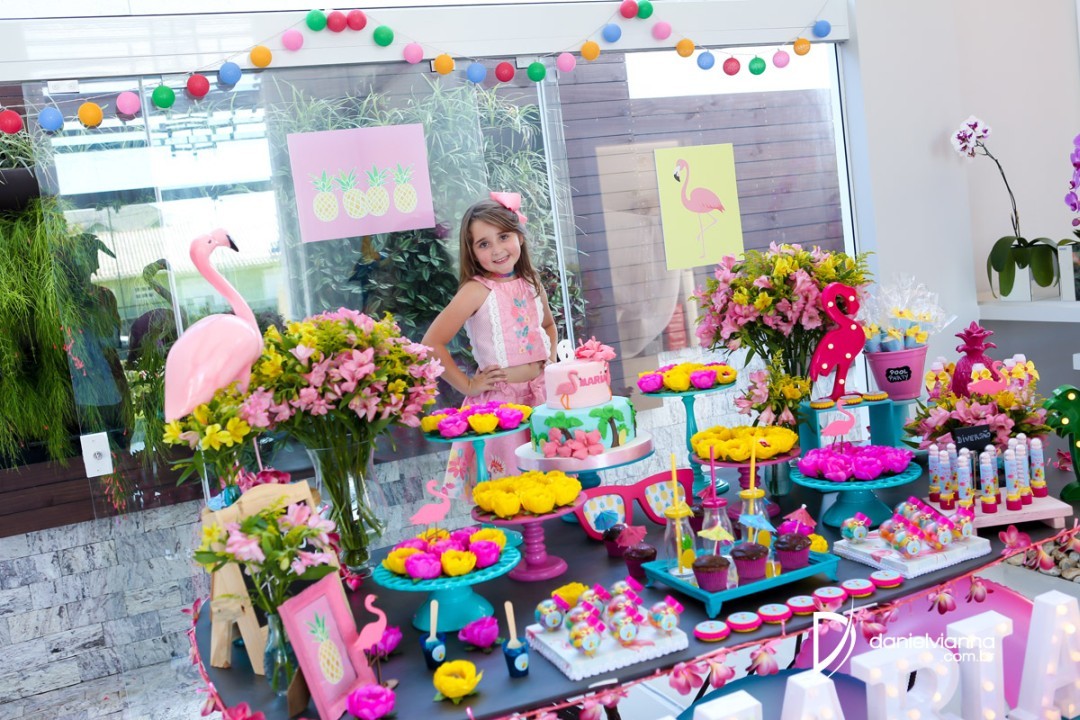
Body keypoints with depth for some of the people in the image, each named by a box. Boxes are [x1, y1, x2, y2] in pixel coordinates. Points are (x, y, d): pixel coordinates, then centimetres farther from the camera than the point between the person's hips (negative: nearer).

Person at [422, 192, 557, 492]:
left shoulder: (532, 284, 6)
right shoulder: (477, 290, -11)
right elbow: (431, 344, -16)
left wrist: (551, 358, 10)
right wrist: (467, 385, -11)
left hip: (543, 396, 5)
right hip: (500, 401, -5)